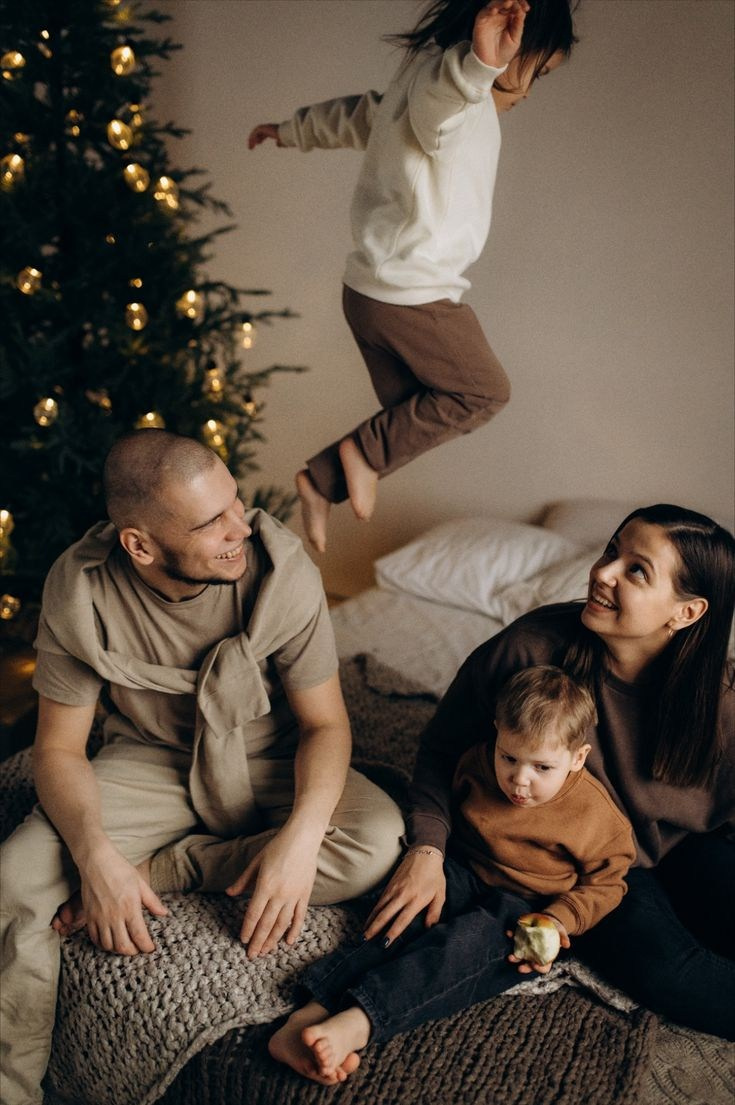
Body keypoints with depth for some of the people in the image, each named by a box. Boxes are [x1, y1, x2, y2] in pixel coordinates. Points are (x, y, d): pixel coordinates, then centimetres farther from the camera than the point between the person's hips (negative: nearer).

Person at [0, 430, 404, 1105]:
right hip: (149, 763, 0)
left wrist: (301, 835, -32)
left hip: (268, 766, 0)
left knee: (378, 840, -28)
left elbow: (325, 722, -15)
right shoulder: (79, 589, -21)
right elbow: (60, 747, -11)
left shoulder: (280, 566, -25)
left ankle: (161, 869, -14)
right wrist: (97, 857, -29)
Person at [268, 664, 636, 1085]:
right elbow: (444, 806, 14)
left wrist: (558, 920, -18)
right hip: (463, 878, 4)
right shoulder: (477, 763, -5)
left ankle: (357, 1022, -47)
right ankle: (315, 1010, -40)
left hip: (524, 910, -4)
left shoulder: (596, 814, -14)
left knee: (466, 940, -34)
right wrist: (427, 853, -1)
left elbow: (605, 882, -3)